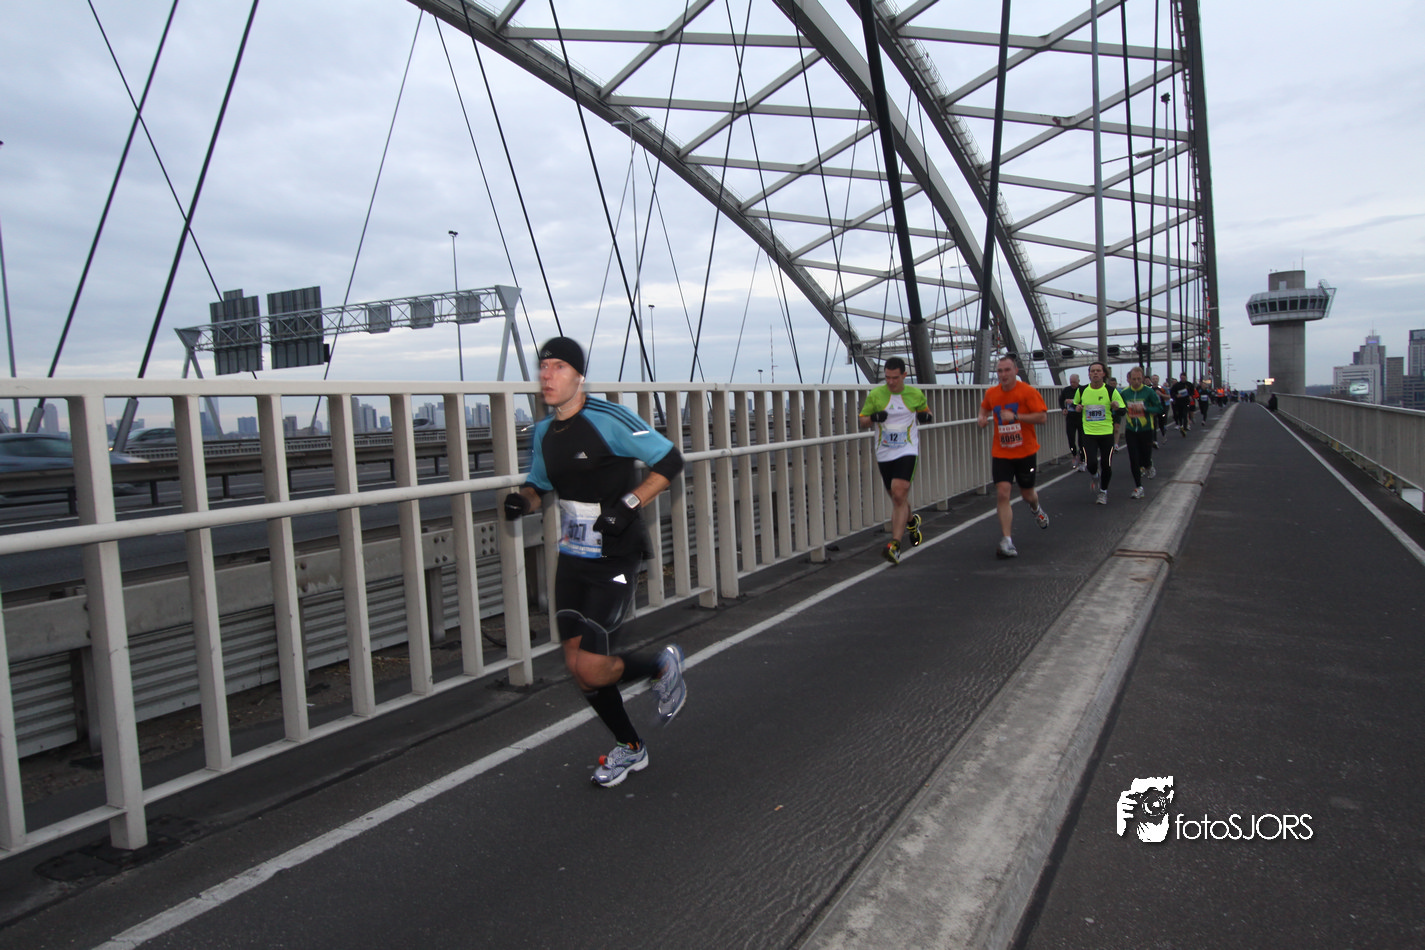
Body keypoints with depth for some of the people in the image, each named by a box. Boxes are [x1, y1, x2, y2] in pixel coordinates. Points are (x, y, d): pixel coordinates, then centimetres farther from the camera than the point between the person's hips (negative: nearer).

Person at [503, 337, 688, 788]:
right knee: (577, 666, 8)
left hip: (614, 561, -7)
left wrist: (629, 504, -19)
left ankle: (664, 667, 21)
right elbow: (538, 486, 22)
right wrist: (524, 499, -1)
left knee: (591, 669, -11)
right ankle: (629, 748, 31)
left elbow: (670, 459, -11)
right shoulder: (542, 433, 7)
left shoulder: (608, 419, -15)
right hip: (571, 560, 7)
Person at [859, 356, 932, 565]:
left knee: (899, 495, -18)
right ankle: (912, 522, 47)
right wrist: (873, 418, -16)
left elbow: (924, 411, 20)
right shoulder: (875, 395, 0)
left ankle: (894, 545, -19)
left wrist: (926, 416, -4)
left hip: (907, 451, -3)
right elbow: (861, 421, 6)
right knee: (896, 498, 14)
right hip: (884, 454, 3)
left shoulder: (915, 395, 1)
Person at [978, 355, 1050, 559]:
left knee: (1027, 493, 13)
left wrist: (1015, 416, -25)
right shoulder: (991, 393, 1)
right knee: (1002, 494, -13)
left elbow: (1042, 417, -17)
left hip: (1026, 452, -2)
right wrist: (983, 417, 1)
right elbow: (984, 407, 23)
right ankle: (1006, 541, -12)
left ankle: (1036, 509, 53)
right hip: (1001, 453, 2)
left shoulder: (1028, 391, -11)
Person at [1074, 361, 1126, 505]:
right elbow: (1075, 404, 20)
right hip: (1088, 433, 0)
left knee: (1107, 465, 2)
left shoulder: (1111, 391, -3)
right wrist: (1076, 407, -4)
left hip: (1107, 433, 0)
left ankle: (1103, 491, 27)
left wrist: (1117, 408, -24)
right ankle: (1094, 477, 23)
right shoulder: (1082, 391, 2)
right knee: (1091, 464, -14)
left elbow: (1123, 411, -1)